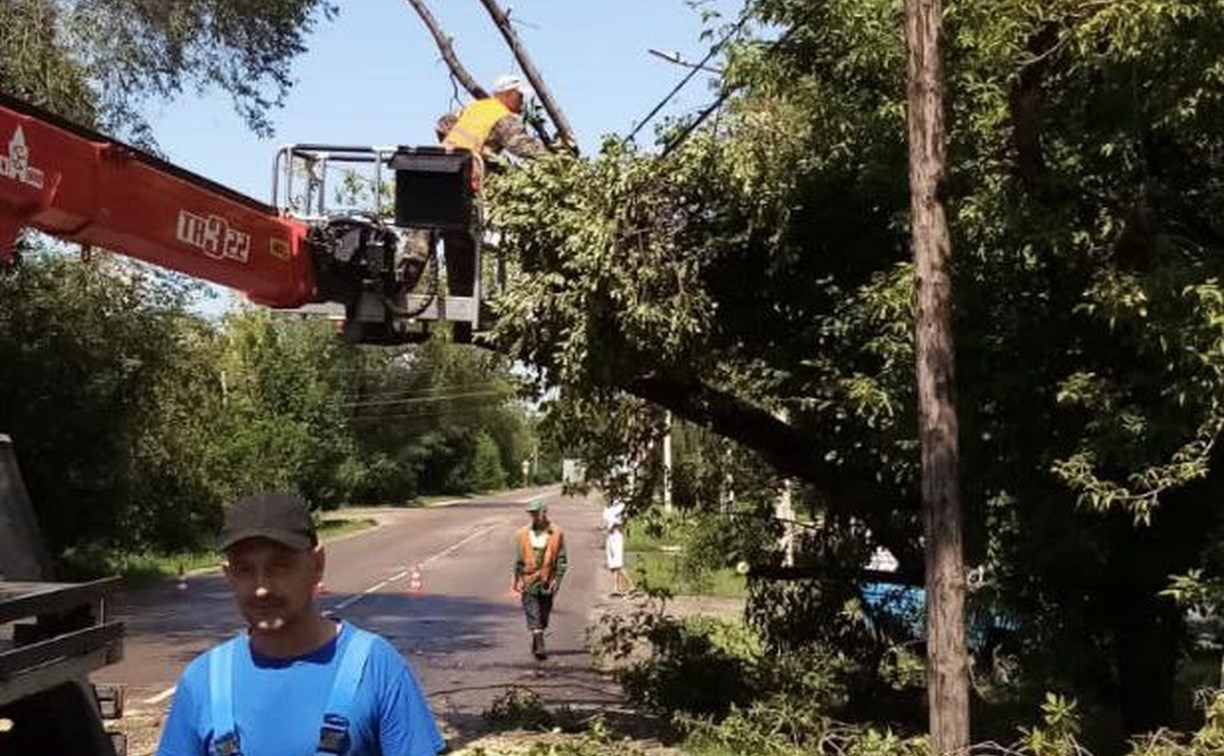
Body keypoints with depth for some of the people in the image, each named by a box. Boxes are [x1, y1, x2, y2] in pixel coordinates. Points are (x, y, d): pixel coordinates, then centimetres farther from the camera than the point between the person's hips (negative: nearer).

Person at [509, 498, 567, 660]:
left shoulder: (556, 533, -3)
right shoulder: (524, 533, 2)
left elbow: (562, 560, -1)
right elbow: (518, 559, 8)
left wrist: (557, 579, -9)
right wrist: (517, 580, 5)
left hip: (547, 582, 0)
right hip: (528, 581, 0)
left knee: (544, 615, 10)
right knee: (533, 615, -9)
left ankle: (536, 645, 26)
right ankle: (540, 646, -14)